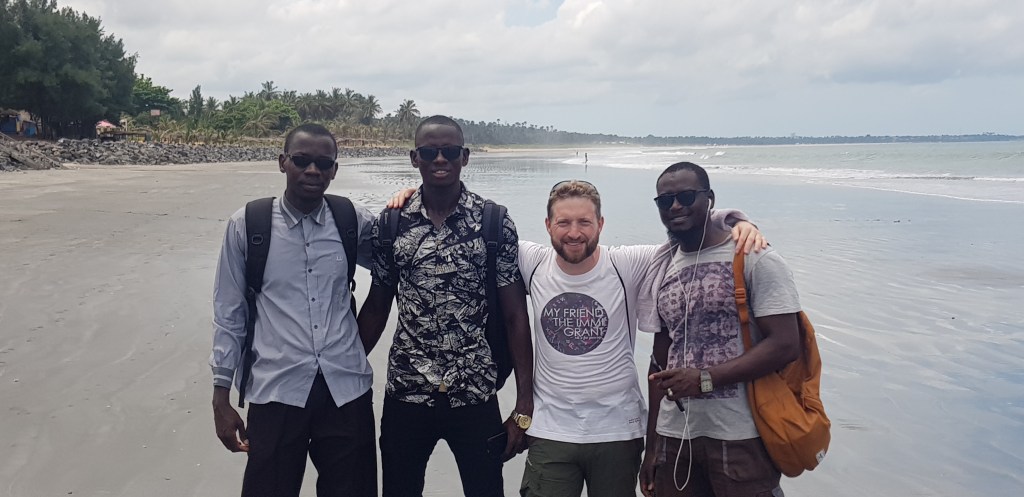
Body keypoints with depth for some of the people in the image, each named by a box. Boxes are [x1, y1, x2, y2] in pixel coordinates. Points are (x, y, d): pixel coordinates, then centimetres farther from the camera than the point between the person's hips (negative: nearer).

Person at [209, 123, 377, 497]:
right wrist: (221, 397, 4)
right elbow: (229, 314, 4)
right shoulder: (246, 225, -2)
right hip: (277, 392, -1)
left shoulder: (354, 221, 2)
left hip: (346, 389, 2)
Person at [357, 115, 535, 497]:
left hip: (475, 396, -1)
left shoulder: (495, 223, -6)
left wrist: (524, 405, -8)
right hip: (405, 394, 2)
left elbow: (515, 316, -5)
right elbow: (376, 307, 9)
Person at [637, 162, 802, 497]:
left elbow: (785, 345, -13)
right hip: (674, 437, 5)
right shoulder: (659, 273, 10)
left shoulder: (754, 258, -6)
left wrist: (705, 379, -18)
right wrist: (651, 447, 11)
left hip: (741, 436, -5)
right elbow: (661, 362, 12)